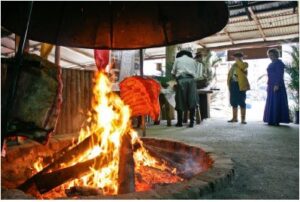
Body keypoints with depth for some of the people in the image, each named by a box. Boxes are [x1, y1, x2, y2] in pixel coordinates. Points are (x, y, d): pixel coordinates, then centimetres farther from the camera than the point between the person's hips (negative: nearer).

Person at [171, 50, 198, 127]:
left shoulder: (177, 60, 17)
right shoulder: (193, 61, 22)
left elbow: (173, 72, 14)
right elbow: (195, 72, 15)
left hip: (181, 80, -1)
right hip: (191, 80, 1)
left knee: (180, 102, 3)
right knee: (192, 102, 3)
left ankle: (179, 122, 7)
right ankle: (191, 122, 0)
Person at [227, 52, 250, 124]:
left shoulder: (244, 64, -1)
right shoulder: (233, 65, 18)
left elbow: (242, 66, -26)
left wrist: (238, 60, -10)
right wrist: (229, 84, 12)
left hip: (240, 85, -6)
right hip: (233, 85, 7)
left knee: (241, 102, -3)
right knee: (234, 102, 11)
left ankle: (243, 119, 2)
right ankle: (234, 118, 20)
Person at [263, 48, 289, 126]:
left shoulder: (279, 62, -7)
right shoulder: (271, 64, 19)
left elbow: (280, 75, -15)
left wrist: (277, 85, -23)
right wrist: (268, 86, 18)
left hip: (276, 85, -9)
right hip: (271, 85, 9)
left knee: (277, 102, -9)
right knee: (271, 102, 7)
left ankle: (277, 120, -7)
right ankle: (272, 120, 11)